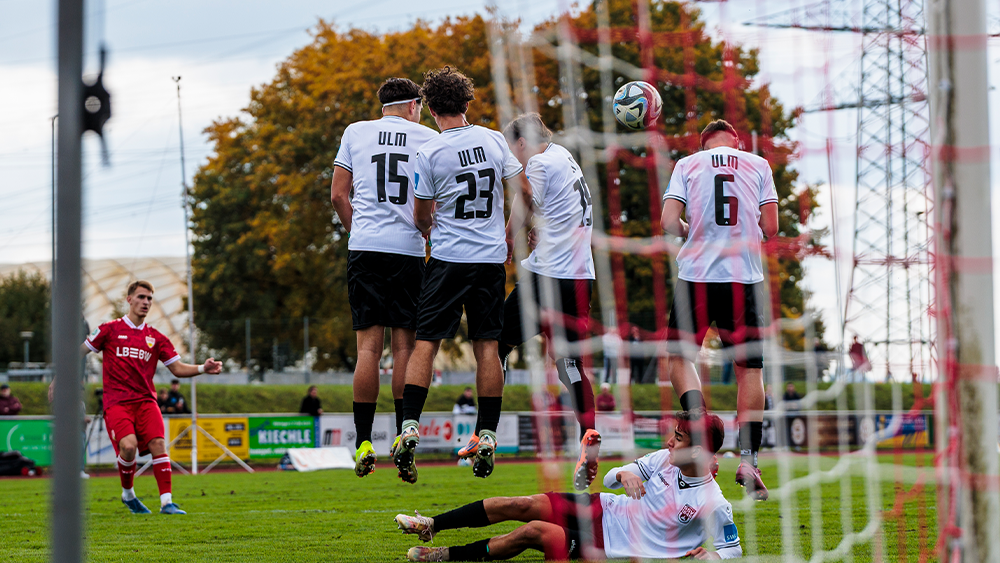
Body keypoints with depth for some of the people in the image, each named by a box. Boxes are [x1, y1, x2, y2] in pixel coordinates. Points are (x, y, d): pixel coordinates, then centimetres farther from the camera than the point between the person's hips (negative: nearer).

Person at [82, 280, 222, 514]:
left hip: (145, 400, 3)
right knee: (128, 446, -24)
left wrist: (203, 368, -6)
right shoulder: (110, 330, 4)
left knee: (158, 444, -18)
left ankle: (167, 502, -17)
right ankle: (128, 493, 3)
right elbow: (80, 352, 11)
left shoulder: (156, 338, 12)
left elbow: (177, 368, 11)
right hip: (117, 401, -3)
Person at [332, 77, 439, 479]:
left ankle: (363, 442, -5)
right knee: (404, 345, 3)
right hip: (409, 249, -1)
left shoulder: (356, 133, 11)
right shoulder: (428, 138, 8)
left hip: (365, 247, 1)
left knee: (369, 346, -1)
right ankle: (403, 437, -1)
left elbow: (338, 195, 9)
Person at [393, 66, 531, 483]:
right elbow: (524, 194, 6)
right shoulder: (494, 140, 3)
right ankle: (487, 438, 4)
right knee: (487, 344, 6)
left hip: (448, 259, -3)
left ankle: (410, 427, -12)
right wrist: (509, 238, 20)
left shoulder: (428, 153, -7)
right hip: (491, 259, 3)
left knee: (426, 342, 0)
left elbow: (421, 217, 0)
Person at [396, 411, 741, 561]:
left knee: (534, 532, -22)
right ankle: (430, 526, 0)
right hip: (604, 509, 6)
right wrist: (624, 474, -17)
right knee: (521, 506, -11)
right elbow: (609, 479, 8)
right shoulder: (665, 459, 0)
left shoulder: (714, 505, -17)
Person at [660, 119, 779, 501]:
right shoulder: (758, 166, 9)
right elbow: (769, 229, 4)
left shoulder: (688, 165, 7)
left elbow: (669, 221, -3)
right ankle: (748, 458, -4)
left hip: (696, 274, -1)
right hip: (744, 277, 1)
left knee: (680, 357, 11)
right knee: (749, 368, 6)